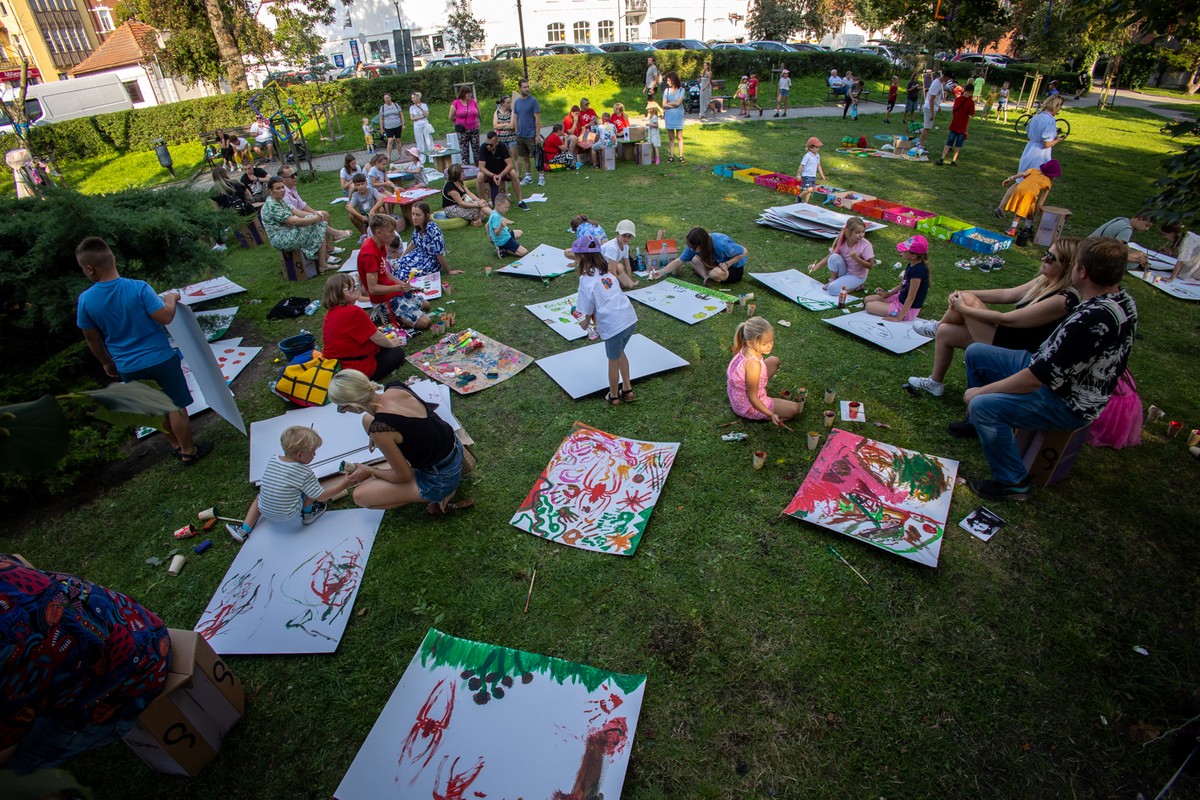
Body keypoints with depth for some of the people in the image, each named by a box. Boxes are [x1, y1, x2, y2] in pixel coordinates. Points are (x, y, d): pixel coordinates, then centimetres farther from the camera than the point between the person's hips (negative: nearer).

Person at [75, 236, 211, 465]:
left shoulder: (85, 300, -9)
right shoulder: (139, 288, -20)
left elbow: (92, 339, 2)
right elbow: (165, 317, -19)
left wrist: (106, 362, 18)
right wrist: (171, 299, 2)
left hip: (127, 367, 3)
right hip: (160, 358, -3)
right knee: (176, 406, 11)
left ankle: (176, 445, 37)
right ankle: (188, 451, 22)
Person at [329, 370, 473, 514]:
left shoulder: (379, 428, -30)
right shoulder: (395, 389, -8)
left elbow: (404, 477, -14)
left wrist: (371, 472, 1)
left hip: (442, 479, -8)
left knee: (360, 496, -4)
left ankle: (441, 496, 2)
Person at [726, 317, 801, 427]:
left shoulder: (745, 349, -15)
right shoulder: (753, 364, -38)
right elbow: (752, 398, -28)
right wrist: (771, 415, -28)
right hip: (749, 406, -8)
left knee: (774, 361, 13)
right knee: (795, 409, -6)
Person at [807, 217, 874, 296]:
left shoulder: (865, 245, -24)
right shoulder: (842, 242, -13)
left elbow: (870, 266, -18)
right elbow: (830, 257, -2)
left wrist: (856, 258, -33)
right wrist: (816, 267, -14)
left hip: (857, 276, -4)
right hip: (845, 271, 4)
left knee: (833, 289, -24)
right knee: (834, 257, -23)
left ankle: (856, 286, 2)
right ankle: (833, 280, -1)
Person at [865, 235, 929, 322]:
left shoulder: (917, 270, -30)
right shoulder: (912, 265, -1)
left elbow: (911, 297, -27)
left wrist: (899, 318, -24)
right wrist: (887, 294, 2)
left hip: (908, 309, -10)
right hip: (901, 298, 10)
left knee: (869, 306, -5)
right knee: (868, 299, 12)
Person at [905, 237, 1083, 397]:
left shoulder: (1062, 300, -25)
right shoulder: (1047, 281, 1)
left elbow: (1005, 319, -24)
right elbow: (1006, 294, 6)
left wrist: (963, 307, -16)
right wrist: (965, 294, -3)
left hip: (1015, 354, -9)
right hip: (1007, 336, 9)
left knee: (967, 301, -16)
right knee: (945, 332, 5)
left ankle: (936, 326, 17)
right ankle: (934, 383, 20)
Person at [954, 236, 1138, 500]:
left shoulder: (1091, 320, -34)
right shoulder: (1122, 298, -2)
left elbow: (1034, 379, -29)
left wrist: (980, 391, -18)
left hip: (1067, 403, -10)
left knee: (983, 405, -29)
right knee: (975, 353, 10)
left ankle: (1013, 483, -9)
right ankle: (978, 421, 29)